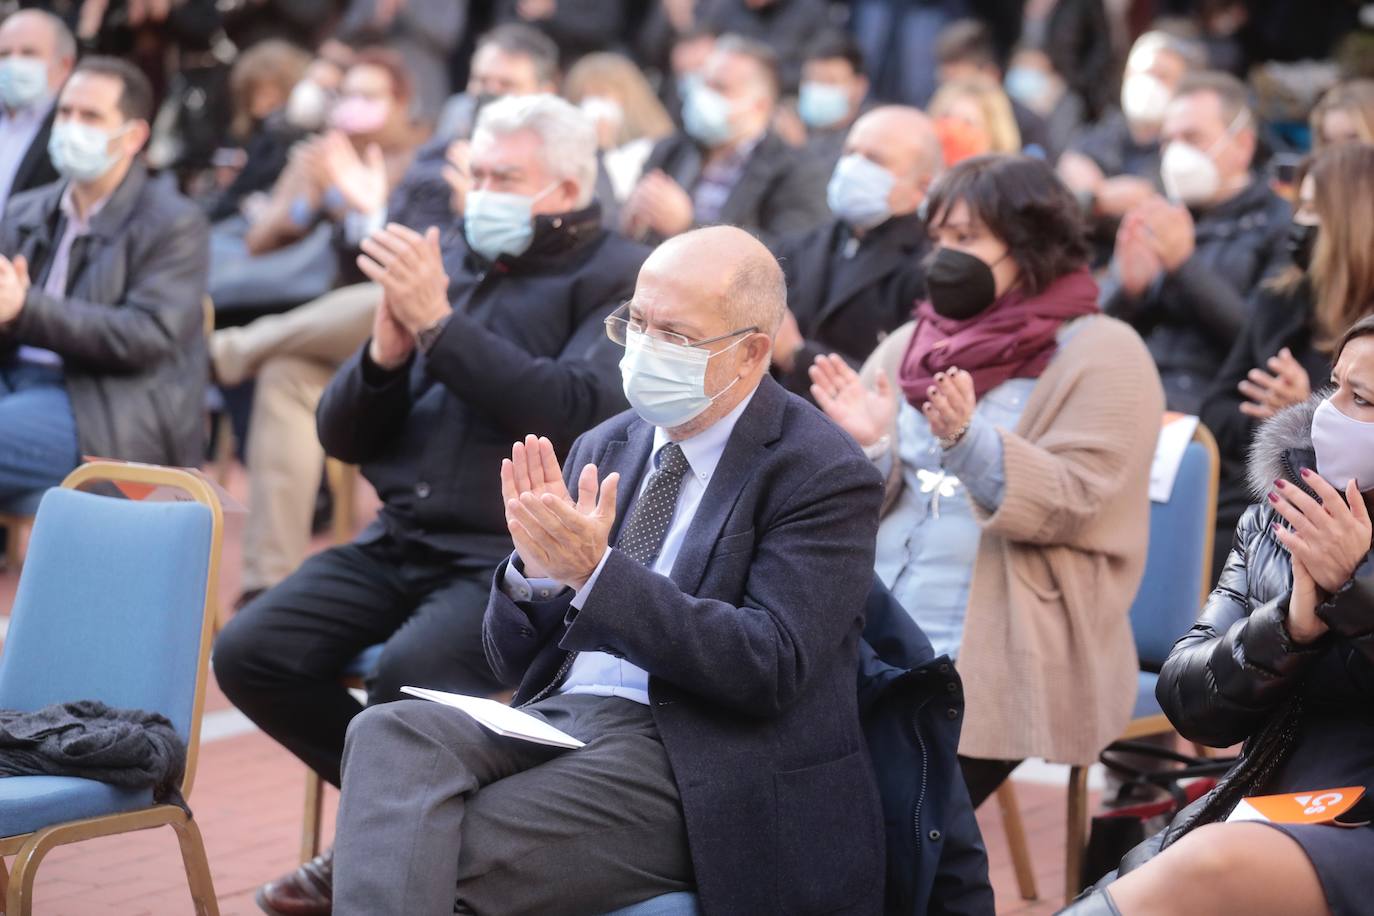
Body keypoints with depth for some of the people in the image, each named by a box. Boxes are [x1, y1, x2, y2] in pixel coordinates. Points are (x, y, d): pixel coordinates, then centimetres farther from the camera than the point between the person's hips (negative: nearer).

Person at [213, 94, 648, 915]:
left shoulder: (614, 278, 0)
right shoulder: (444, 257, 15)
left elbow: (577, 411, -20)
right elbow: (343, 437, 15)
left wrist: (441, 324, -18)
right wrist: (388, 348, -6)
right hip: (401, 541, 6)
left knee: (411, 672, -32)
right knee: (250, 654, -14)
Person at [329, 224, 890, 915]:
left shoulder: (823, 474, -3)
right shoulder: (605, 449, 16)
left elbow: (771, 668, -17)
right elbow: (515, 663, 16)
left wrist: (597, 572, -22)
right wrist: (535, 564, -7)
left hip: (691, 763, -6)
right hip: (556, 718, 6)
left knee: (446, 853, -28)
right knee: (393, 733, -26)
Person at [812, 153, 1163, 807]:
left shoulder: (1101, 356, 0)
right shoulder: (908, 346, 18)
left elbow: (1073, 502, -13)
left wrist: (967, 439, -28)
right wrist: (869, 447, -8)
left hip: (996, 655, -5)